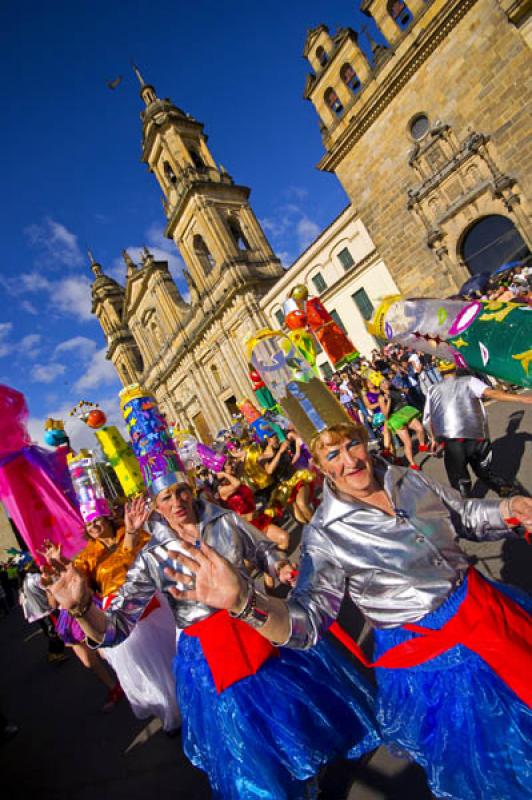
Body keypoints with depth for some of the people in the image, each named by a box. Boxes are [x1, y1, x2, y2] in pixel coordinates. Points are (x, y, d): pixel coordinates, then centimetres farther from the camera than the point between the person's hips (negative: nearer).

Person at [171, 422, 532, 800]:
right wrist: (242, 599, -46)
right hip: (430, 659, -4)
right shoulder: (325, 533, -21)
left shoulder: (408, 479, -6)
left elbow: (469, 517, 7)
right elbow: (308, 620, -28)